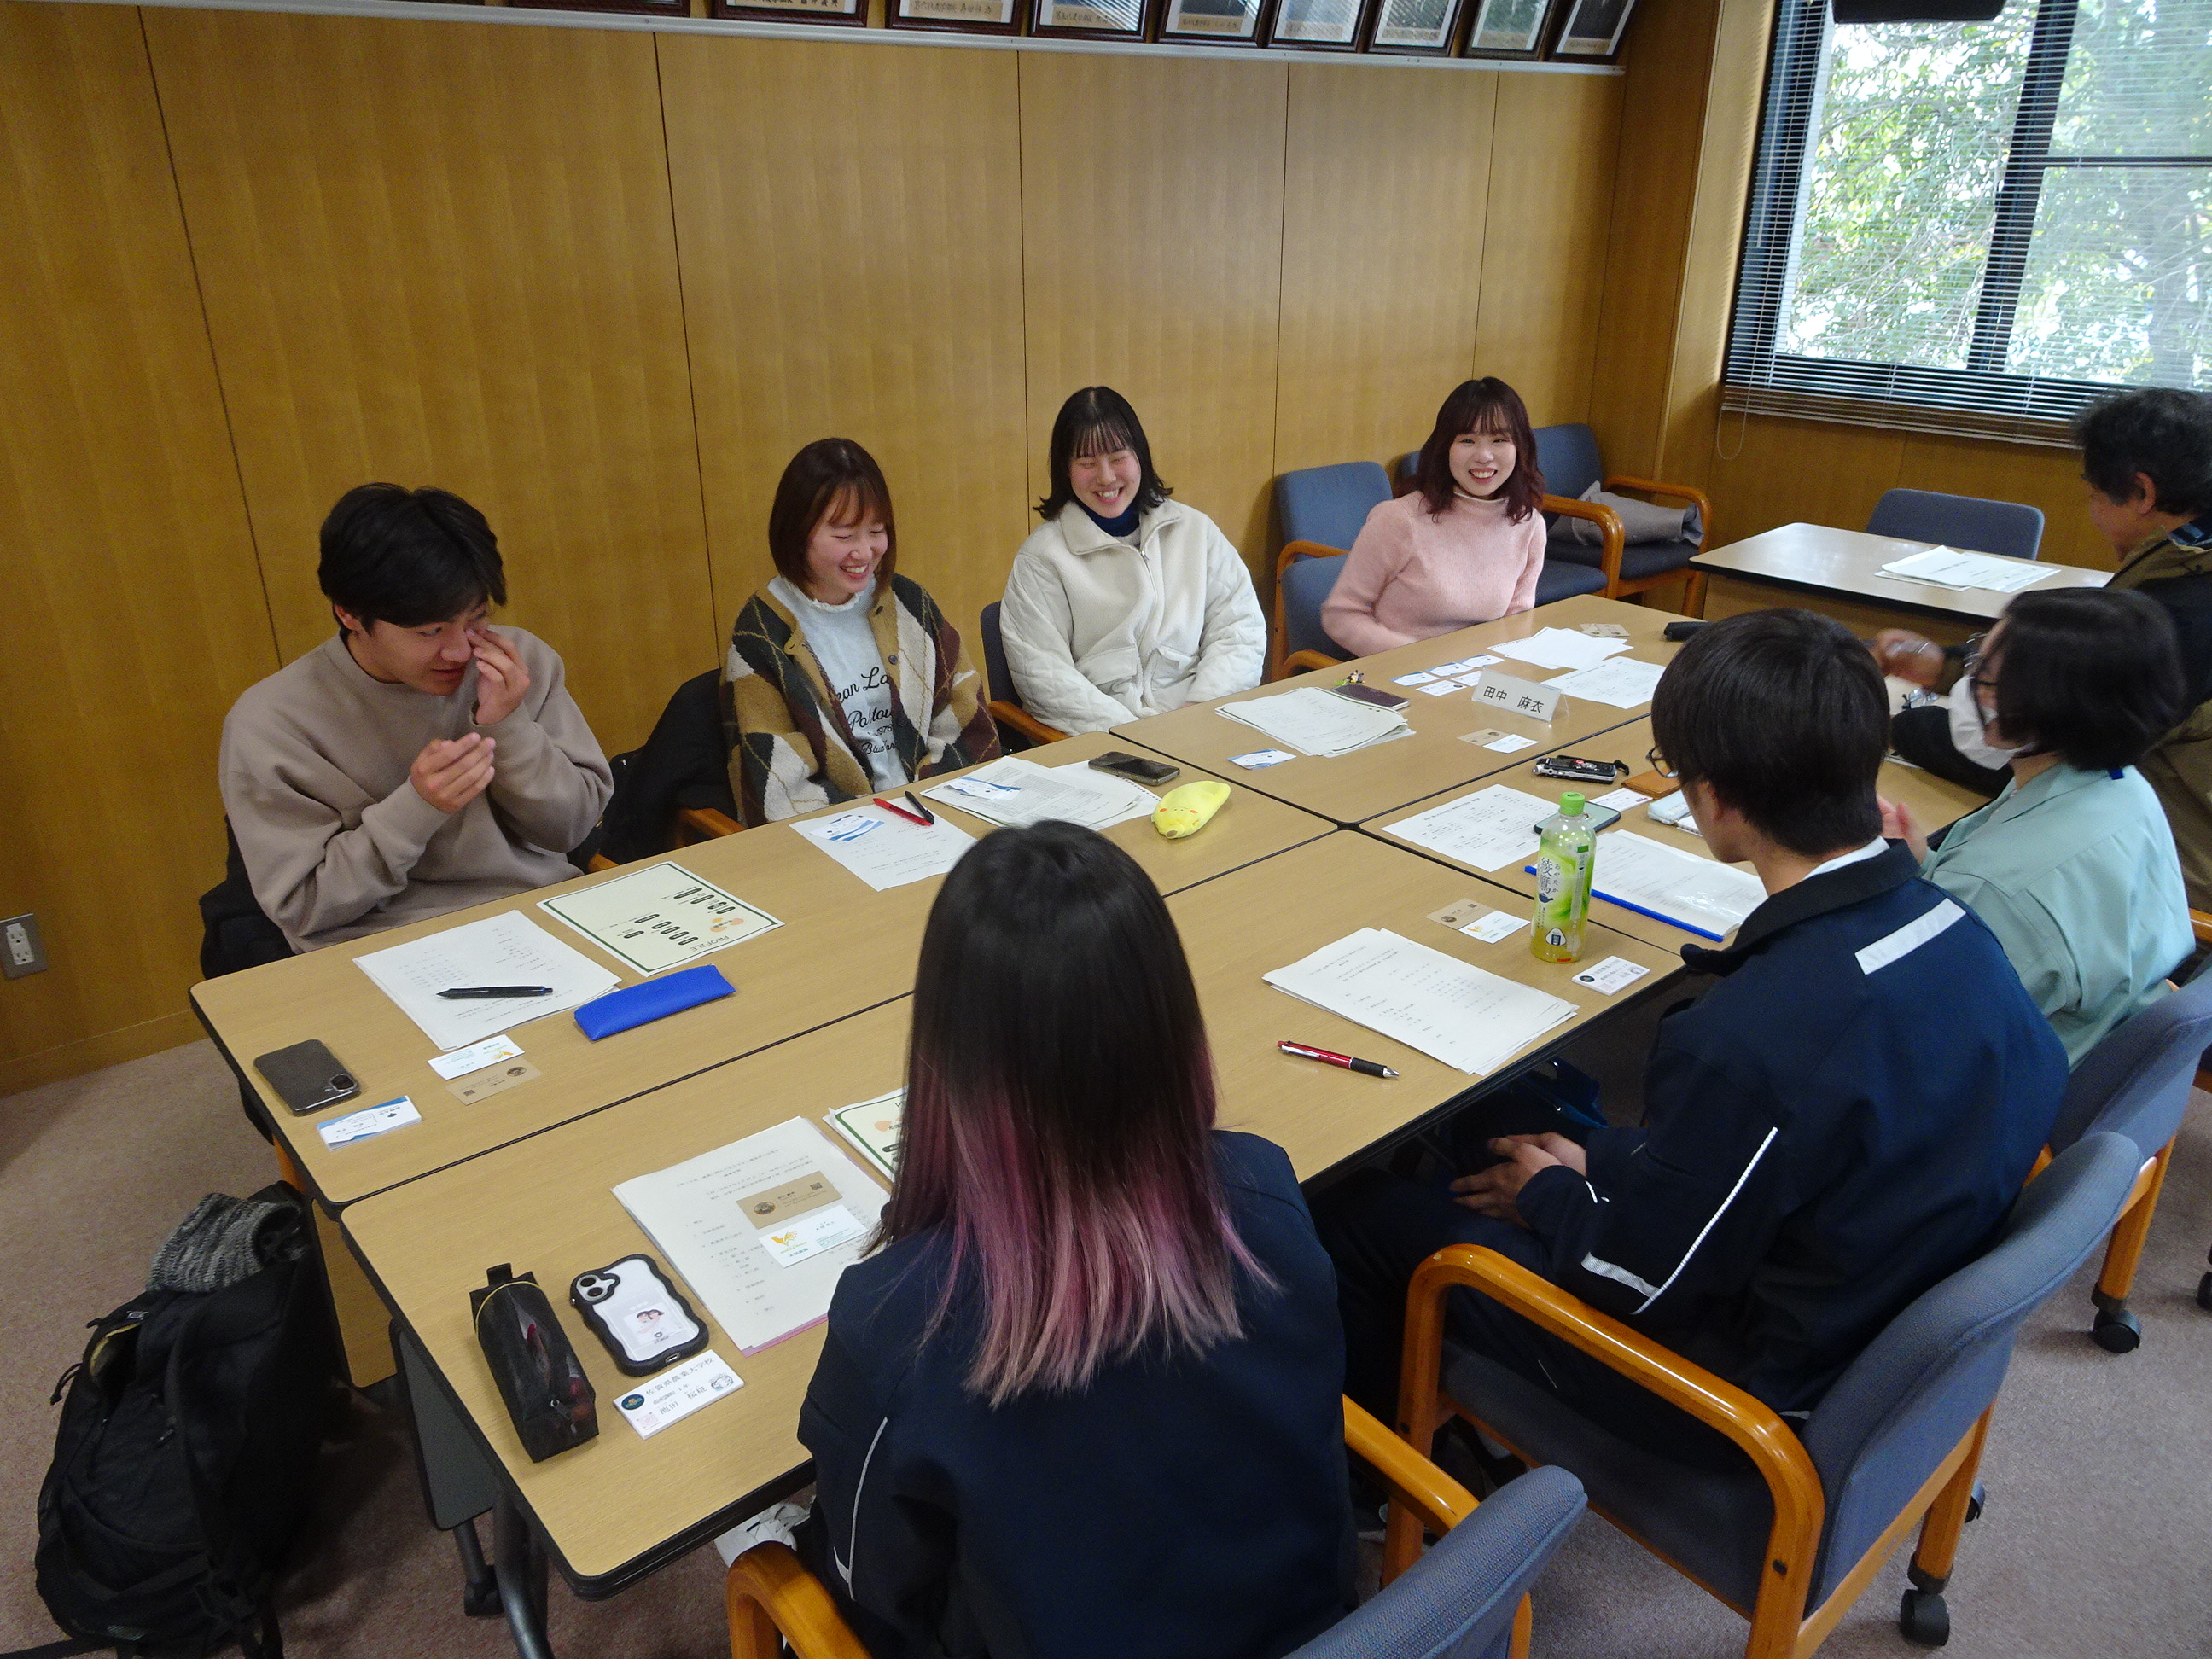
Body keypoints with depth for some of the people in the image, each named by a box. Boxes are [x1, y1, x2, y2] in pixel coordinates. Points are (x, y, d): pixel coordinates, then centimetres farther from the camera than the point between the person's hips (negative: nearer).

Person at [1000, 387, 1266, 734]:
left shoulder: (1196, 530, 14)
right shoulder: (1041, 557, 3)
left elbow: (1240, 630, 9)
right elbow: (1043, 676, -5)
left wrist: (1200, 712, -9)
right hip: (1098, 741, -3)